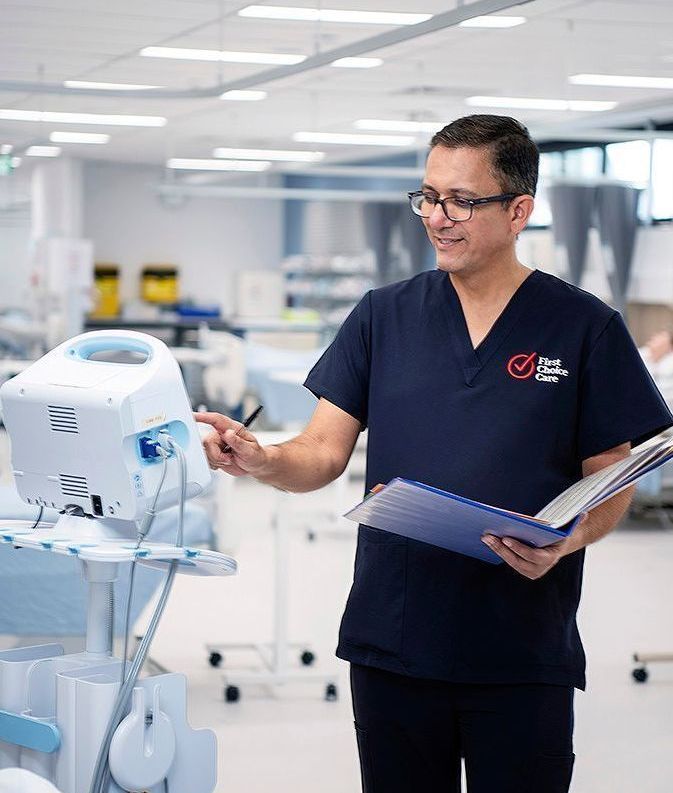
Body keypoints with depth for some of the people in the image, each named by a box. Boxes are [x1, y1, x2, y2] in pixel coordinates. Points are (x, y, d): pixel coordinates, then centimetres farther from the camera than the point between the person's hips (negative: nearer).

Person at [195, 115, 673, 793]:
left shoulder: (584, 328, 0)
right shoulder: (383, 317, 6)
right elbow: (323, 454, 2)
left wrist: (564, 544, -19)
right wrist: (261, 461, -19)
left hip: (525, 654, -2)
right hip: (393, 641, 2)